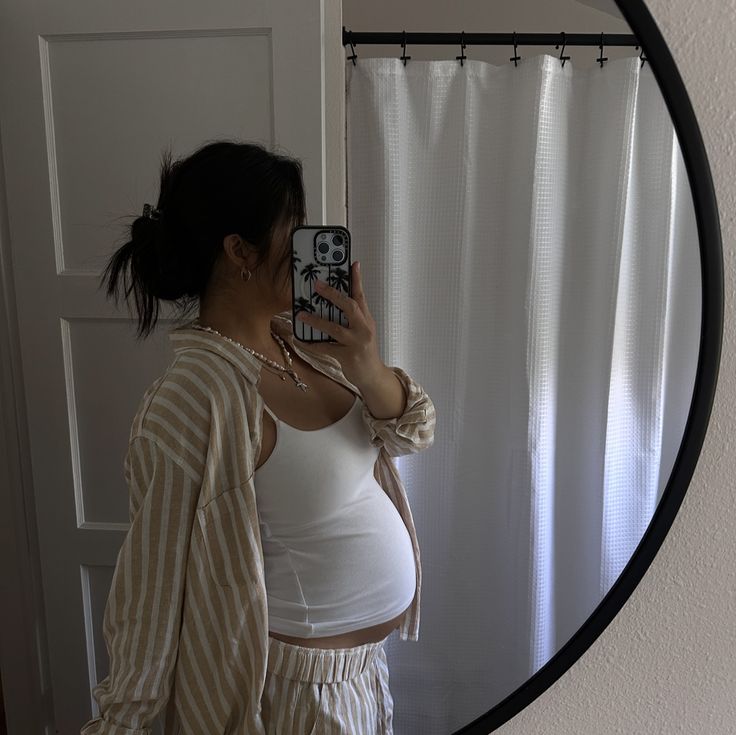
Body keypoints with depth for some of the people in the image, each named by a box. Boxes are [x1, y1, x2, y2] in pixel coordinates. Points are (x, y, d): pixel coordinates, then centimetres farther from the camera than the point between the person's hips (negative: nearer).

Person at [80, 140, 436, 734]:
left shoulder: (305, 340, -7)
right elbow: (156, 581, -20)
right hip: (297, 687, -7)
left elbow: (414, 431, -5)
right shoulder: (197, 400, -29)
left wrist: (370, 374, -26)